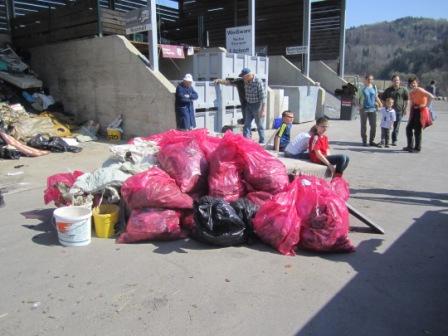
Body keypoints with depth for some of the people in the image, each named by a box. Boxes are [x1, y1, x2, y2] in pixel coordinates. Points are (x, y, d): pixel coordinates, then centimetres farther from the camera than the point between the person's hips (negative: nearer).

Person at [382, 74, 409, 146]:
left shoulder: (403, 89, 4)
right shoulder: (388, 90, 8)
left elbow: (407, 100, 8)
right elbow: (383, 99, 13)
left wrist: (405, 109, 1)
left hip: (399, 110, -1)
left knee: (396, 126, 4)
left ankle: (394, 140, 15)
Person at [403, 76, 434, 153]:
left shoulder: (420, 90, -14)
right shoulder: (411, 93, 10)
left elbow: (431, 97, -25)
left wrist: (426, 106, -18)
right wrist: (410, 114, 9)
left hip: (421, 111, -8)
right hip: (414, 111, 8)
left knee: (417, 130, -5)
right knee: (408, 128, 8)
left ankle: (417, 148, 6)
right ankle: (410, 146, 20)